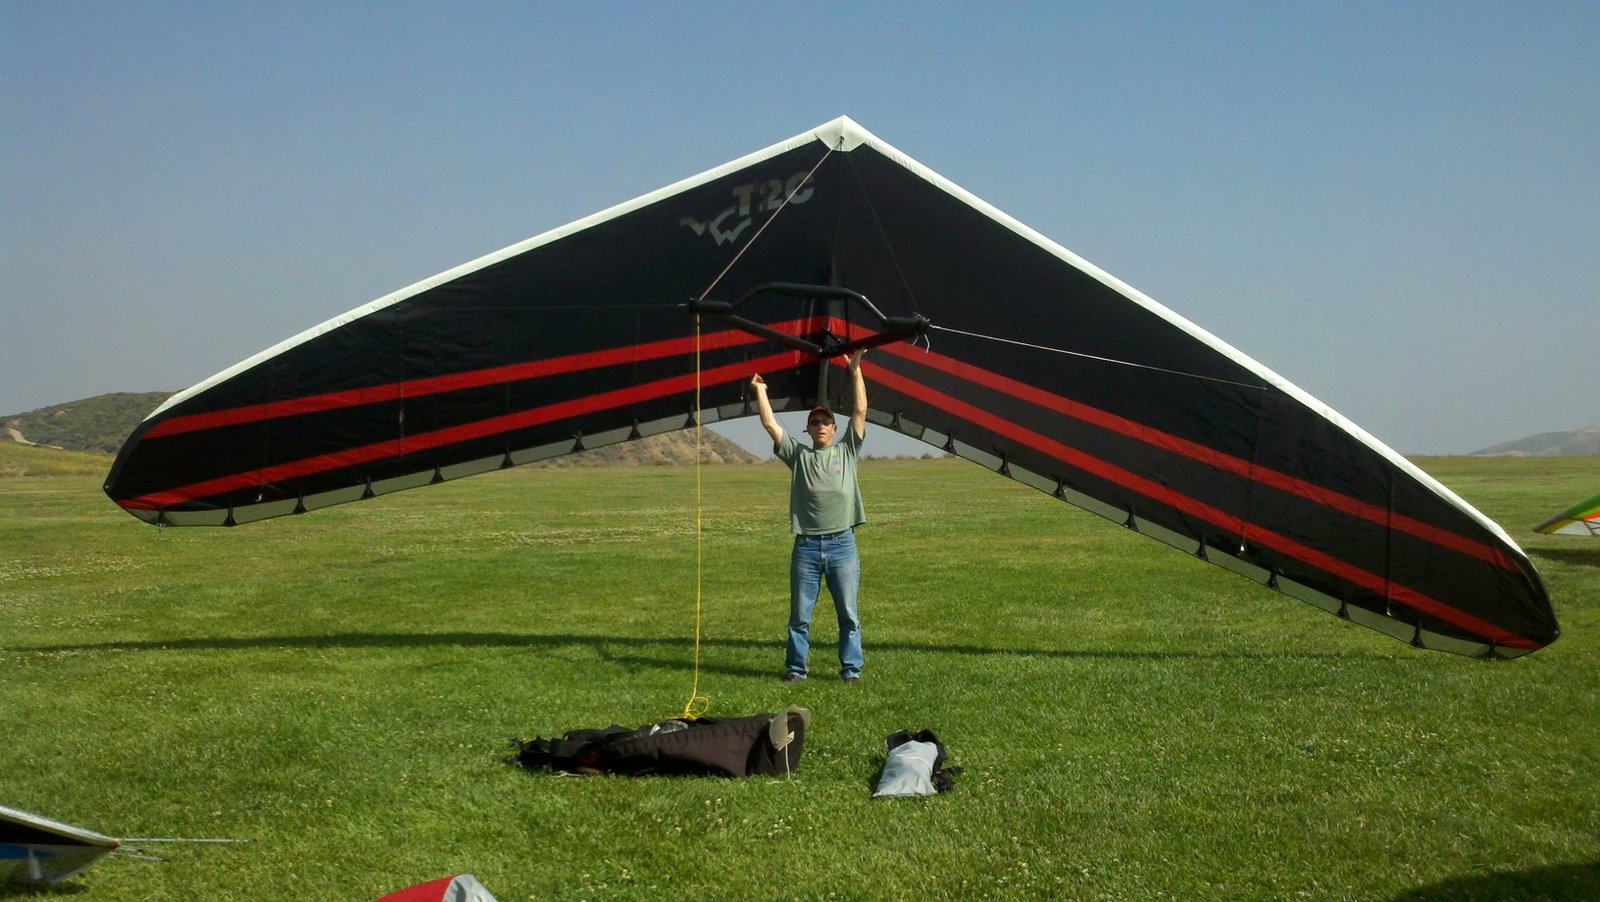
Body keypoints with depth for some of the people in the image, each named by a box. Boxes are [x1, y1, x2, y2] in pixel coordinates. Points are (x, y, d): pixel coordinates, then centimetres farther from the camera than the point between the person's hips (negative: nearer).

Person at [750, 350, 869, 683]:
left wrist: (855, 371, 2)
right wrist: (760, 391, 10)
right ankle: (795, 668, 14)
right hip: (806, 546, 1)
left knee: (848, 613, 4)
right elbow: (770, 424, 9)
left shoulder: (847, 451, 11)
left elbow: (861, 410, 4)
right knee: (799, 614, 6)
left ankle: (851, 668, 12)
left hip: (842, 545, -1)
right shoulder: (798, 455, 12)